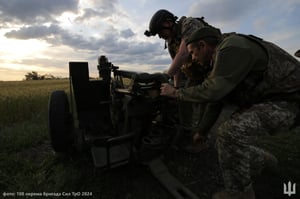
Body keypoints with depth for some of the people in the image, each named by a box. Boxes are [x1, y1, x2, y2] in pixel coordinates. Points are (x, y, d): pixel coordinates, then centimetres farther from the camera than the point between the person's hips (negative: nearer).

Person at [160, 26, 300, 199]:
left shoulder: (232, 47, -21)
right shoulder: (221, 58, 9)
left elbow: (212, 91, -29)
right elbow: (217, 97, 15)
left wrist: (176, 92, -16)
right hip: (267, 98, 10)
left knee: (230, 132, -27)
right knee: (232, 131, 14)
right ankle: (261, 159, 38)